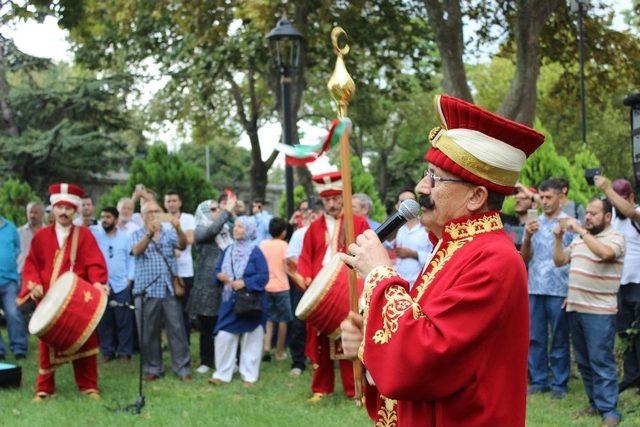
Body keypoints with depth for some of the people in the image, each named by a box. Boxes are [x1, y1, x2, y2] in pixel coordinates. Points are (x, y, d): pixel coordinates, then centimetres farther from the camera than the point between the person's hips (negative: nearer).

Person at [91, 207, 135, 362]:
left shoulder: (125, 237, 6)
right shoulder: (95, 235, 8)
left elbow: (131, 258, 6)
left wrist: (129, 278, -1)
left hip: (121, 285, -1)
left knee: (124, 320, 1)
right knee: (104, 320, 4)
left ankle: (124, 352, 8)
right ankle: (107, 351, 13)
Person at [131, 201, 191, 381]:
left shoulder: (169, 233, 10)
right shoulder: (138, 235, 7)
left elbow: (183, 245, -9)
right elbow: (137, 251, -15)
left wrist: (178, 229, -30)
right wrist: (150, 234, -34)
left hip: (169, 289, 1)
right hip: (147, 290, 0)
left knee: (177, 329, -1)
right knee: (149, 332, 4)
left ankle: (182, 367, 3)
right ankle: (153, 368, 14)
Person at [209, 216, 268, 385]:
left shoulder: (255, 252, -7)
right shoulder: (228, 251, 9)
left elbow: (264, 276, -11)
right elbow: (217, 269, 16)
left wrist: (245, 283, -21)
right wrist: (219, 276, -7)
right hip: (230, 302, 5)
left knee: (250, 340, 3)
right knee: (224, 337, 0)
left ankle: (249, 375, 13)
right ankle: (222, 373, 11)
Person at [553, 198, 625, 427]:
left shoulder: (615, 237, -6)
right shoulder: (579, 237, 15)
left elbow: (605, 253, -28)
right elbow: (559, 261, 18)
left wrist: (581, 231, -24)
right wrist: (558, 238, 4)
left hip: (600, 311, -7)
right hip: (575, 307, 7)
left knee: (601, 361, -8)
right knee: (584, 361, 13)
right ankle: (595, 403, 24)